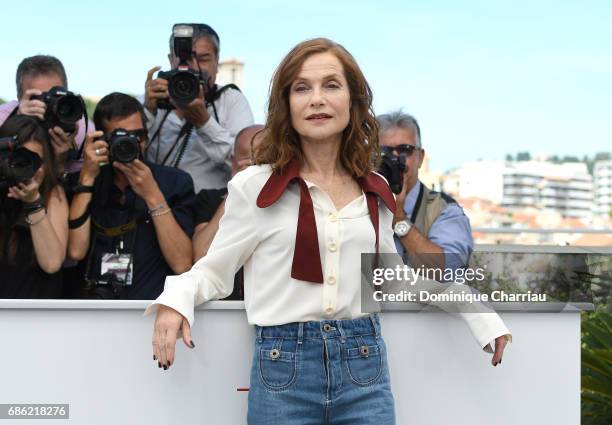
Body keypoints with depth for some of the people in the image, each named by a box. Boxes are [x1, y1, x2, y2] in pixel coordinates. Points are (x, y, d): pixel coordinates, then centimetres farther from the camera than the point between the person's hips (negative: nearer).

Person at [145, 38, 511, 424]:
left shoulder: (376, 192, 9)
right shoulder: (255, 186, -4)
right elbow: (214, 270, 1)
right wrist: (176, 299, -20)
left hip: (365, 366, 3)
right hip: (284, 367, -3)